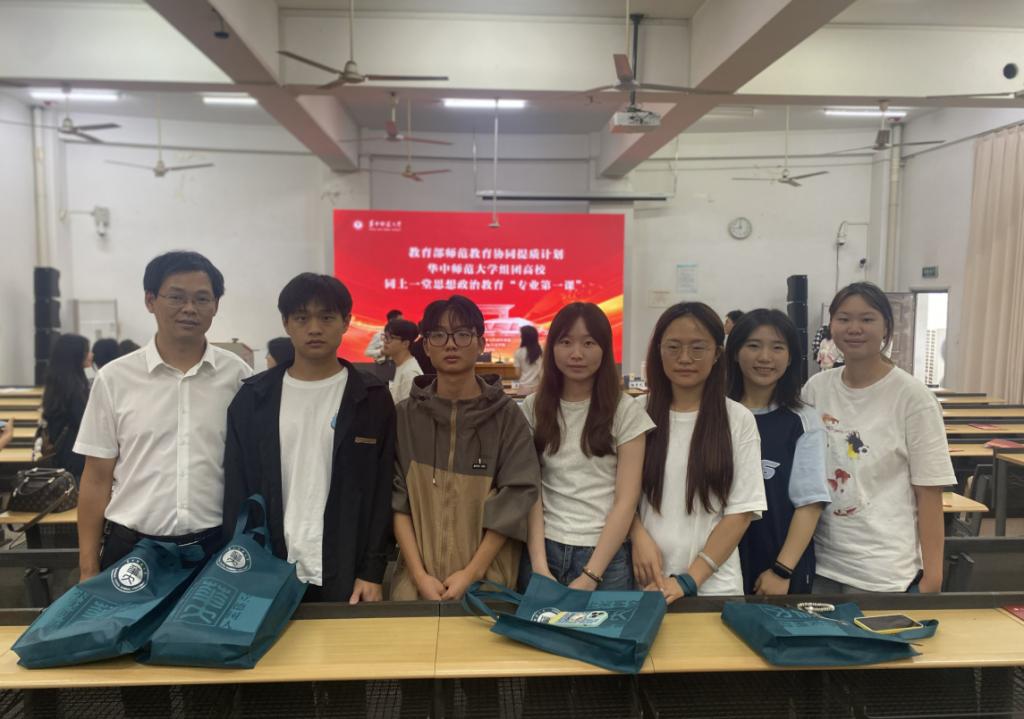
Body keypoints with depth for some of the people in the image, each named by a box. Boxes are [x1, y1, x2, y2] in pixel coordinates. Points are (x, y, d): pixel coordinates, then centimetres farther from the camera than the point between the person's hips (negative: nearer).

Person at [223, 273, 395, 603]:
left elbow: (382, 492, -3)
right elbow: (237, 491, 3)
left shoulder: (372, 399, -3)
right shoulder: (253, 398, 2)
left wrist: (373, 572, -7)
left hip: (346, 576, -1)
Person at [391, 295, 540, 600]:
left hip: (487, 579, -1)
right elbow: (398, 500, -2)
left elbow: (513, 503, -7)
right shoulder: (406, 415, 1)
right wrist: (419, 574, -10)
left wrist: (472, 572, -12)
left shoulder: (507, 416, -3)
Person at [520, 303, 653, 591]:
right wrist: (540, 565, -12)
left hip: (604, 555, -2)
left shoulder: (626, 411, -5)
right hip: (543, 548, 2)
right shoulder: (533, 407, 1)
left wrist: (590, 576, -13)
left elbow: (626, 501, -8)